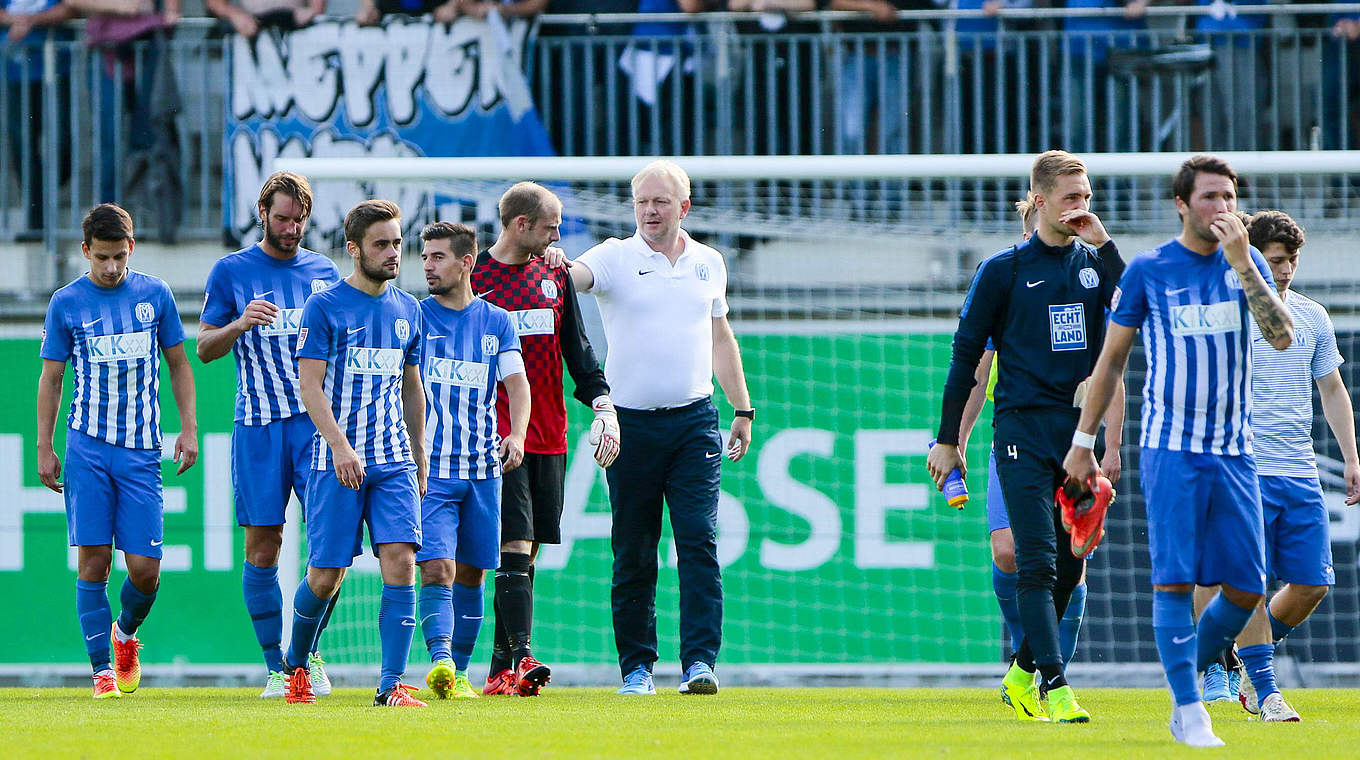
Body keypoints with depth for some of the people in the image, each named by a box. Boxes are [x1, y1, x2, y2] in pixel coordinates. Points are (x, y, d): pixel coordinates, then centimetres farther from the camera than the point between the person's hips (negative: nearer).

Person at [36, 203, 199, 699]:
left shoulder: (154, 294, 6)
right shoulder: (66, 304, 2)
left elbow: (178, 364, 14)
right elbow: (51, 378, 8)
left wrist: (188, 428, 6)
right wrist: (44, 448, 4)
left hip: (142, 451, 1)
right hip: (87, 448, -1)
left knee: (144, 568, -4)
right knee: (93, 560, -7)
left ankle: (126, 633, 26)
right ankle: (102, 669, -1)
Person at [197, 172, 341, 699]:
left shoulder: (324, 273, 13)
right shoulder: (232, 271, 6)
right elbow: (204, 348, 5)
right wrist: (240, 325, -14)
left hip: (317, 420, 1)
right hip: (258, 425, -1)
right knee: (262, 548, -1)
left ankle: (309, 652, 3)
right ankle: (276, 667, 6)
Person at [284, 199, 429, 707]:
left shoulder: (407, 311, 12)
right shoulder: (325, 307, -4)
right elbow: (310, 384, -9)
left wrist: (419, 456, 22)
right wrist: (341, 447, -19)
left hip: (395, 463, 4)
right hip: (338, 463, -4)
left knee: (400, 563, -11)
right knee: (326, 576, -1)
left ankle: (392, 684, -10)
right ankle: (296, 665, 24)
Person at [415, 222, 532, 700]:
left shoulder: (496, 322, 10)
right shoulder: (414, 316, 4)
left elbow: (517, 383, 5)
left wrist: (517, 435, -14)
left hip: (483, 468, 3)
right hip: (430, 467, -3)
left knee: (471, 573, 6)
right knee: (437, 567, -16)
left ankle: (458, 672, 12)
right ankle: (439, 657, -27)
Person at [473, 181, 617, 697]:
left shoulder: (555, 275, 13)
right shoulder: (473, 278, -3)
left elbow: (576, 346, 18)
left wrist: (603, 406, 6)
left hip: (549, 436, 6)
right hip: (498, 436, -6)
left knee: (526, 552, 6)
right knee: (514, 547, -15)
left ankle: (501, 668, 11)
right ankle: (521, 658, -21)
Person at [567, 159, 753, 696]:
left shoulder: (708, 264, 12)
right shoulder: (616, 258, 1)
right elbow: (576, 275, -20)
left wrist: (743, 411, 21)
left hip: (694, 421, 2)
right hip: (631, 424, -2)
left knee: (699, 542, -10)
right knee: (633, 554, 3)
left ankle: (700, 661, -14)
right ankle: (636, 666, 11)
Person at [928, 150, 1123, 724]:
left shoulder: (1094, 263, 11)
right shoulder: (1005, 269, 1)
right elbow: (966, 354, 4)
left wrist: (1105, 246, -10)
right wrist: (947, 439, 3)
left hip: (1078, 432, 5)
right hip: (1023, 431, -4)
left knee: (1069, 563, 8)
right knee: (1037, 562, -12)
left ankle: (1023, 672, 24)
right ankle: (1052, 686, -17)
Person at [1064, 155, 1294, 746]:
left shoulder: (1248, 263, 7)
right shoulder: (1148, 270, 1)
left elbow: (1282, 338, -8)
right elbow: (1111, 360, 8)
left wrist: (1242, 264, -16)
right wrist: (1082, 442, 6)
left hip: (1235, 452, 3)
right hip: (1171, 449, -3)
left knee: (1246, 588, 1)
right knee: (1175, 581, -10)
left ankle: (1190, 674, 21)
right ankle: (1190, 714, -6)